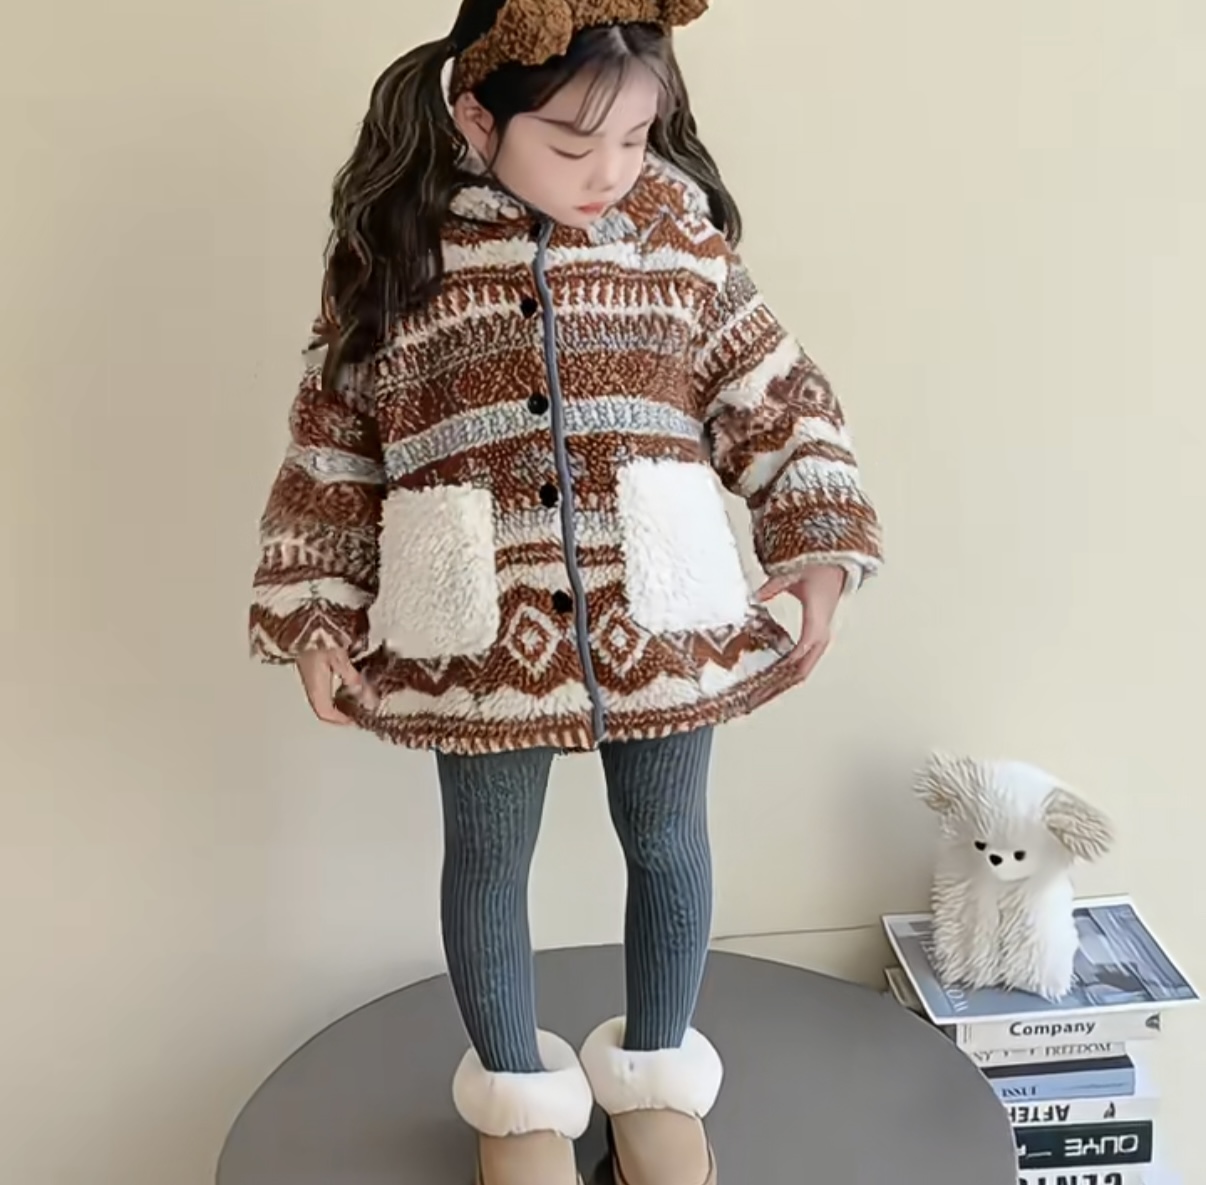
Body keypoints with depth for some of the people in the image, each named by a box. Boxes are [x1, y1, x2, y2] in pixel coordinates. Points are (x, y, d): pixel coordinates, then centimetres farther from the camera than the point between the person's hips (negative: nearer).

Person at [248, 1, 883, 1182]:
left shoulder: (678, 221, -3)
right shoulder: (392, 243, -6)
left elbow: (771, 398, 4)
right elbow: (334, 441, 1)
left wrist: (818, 543, -3)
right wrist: (318, 612, 0)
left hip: (662, 609, 2)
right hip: (478, 622, -1)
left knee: (667, 840, 17)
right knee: (489, 858, 15)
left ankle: (656, 1070, 44)